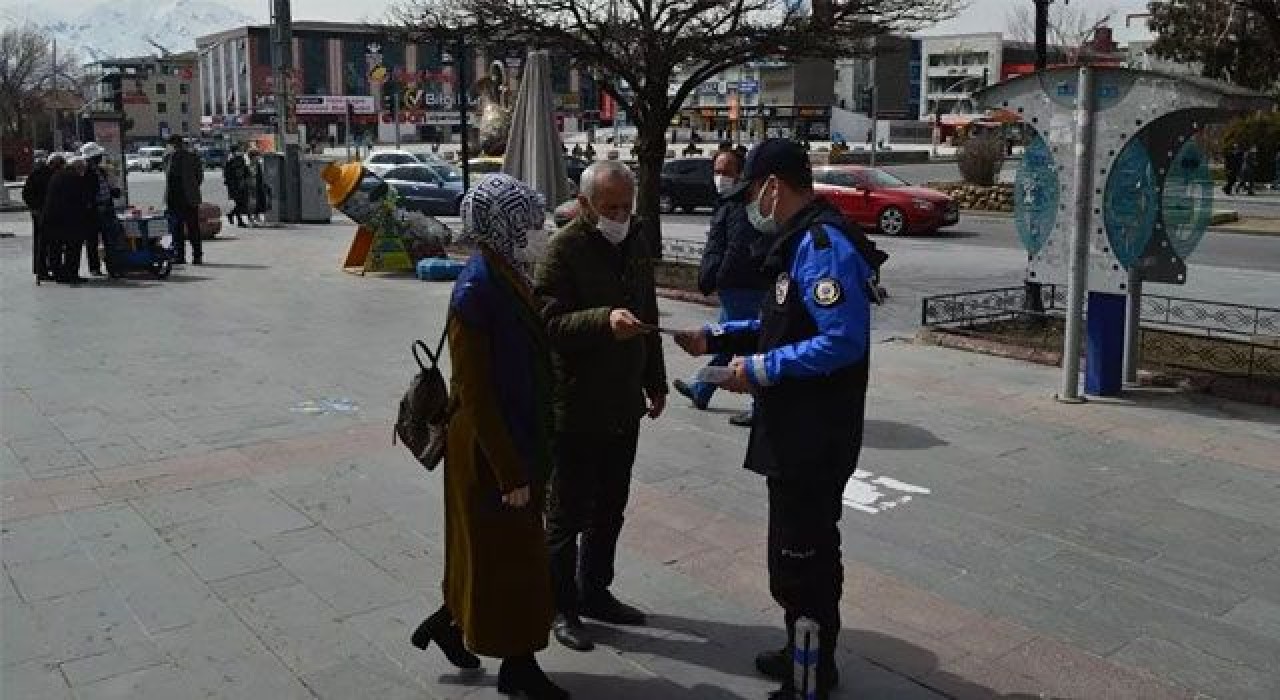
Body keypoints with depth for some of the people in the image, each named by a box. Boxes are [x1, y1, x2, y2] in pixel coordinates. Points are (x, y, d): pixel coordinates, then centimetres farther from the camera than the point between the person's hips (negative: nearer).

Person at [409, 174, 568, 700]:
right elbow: (474, 394, -23)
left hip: (519, 437, 8)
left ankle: (449, 622, 41)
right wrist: (510, 473, -19)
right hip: (490, 448, -8)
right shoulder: (476, 291, -24)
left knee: (491, 550, 22)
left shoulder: (506, 273, 3)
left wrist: (528, 456, 16)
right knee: (508, 555, 9)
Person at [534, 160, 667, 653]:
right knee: (567, 514, 6)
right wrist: (605, 321, -37)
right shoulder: (563, 250, -15)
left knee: (609, 509, 18)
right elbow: (550, 322, -23)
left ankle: (594, 592, 34)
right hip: (575, 409, -7)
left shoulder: (635, 242, 9)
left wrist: (654, 381, 19)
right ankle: (562, 606, 21)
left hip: (624, 406, 7)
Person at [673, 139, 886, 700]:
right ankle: (805, 654, 40)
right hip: (797, 431, 11)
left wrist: (760, 370, -21)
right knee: (803, 549, 23)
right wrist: (716, 338, 13)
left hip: (815, 437, -11)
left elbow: (842, 340, -28)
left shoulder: (824, 243, -20)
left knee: (802, 559, 1)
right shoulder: (801, 240, 12)